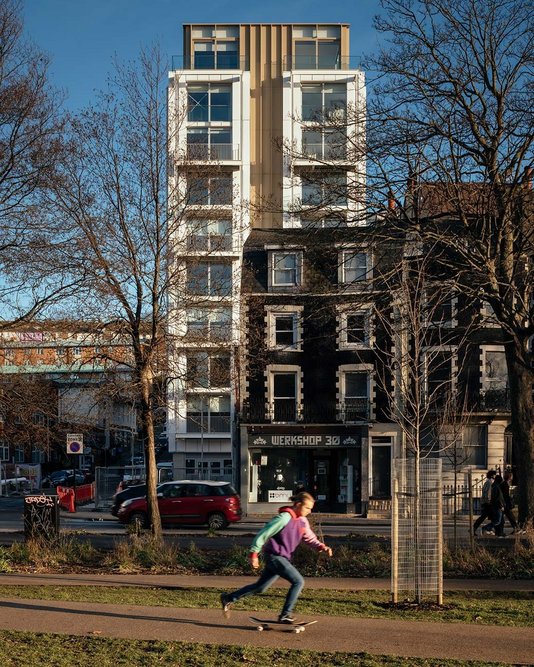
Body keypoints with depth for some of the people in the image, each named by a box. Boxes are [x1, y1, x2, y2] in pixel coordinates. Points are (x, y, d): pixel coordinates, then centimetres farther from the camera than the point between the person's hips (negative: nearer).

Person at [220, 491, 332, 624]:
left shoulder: (302, 521, 9)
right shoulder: (285, 517, -17)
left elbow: (310, 538, 14)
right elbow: (263, 533, -16)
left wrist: (322, 547, -6)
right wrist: (254, 554, -16)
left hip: (283, 558, 9)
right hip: (275, 556, -9)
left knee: (260, 587, 15)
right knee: (298, 581, -12)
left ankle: (228, 598, 26)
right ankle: (285, 615, -4)